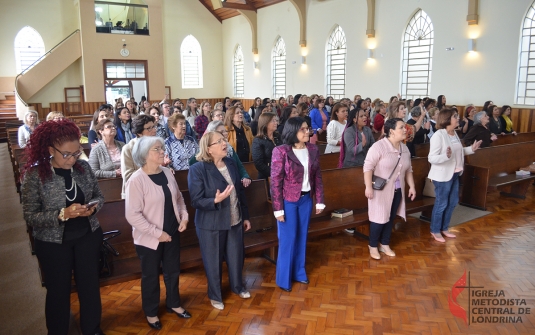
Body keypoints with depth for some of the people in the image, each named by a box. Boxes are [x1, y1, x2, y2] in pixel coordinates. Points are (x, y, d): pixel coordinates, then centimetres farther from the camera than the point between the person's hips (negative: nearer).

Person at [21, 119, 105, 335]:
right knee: (59, 291, 14)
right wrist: (63, 214, -29)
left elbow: (99, 196, 5)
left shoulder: (83, 167, -6)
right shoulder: (34, 175, -16)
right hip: (53, 243, -3)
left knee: (90, 285, 16)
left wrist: (93, 206, -17)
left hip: (87, 236, 3)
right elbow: (30, 217, -15)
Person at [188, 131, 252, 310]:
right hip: (211, 224, -5)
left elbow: (240, 192, 8)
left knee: (236, 256, 19)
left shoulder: (230, 163, 1)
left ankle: (238, 287, 45)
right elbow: (196, 201, -19)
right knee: (213, 261, 12)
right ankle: (215, 295, 35)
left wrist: (246, 216, 11)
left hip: (235, 221, 5)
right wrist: (215, 200, -36)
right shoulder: (197, 169, -18)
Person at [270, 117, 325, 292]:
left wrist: (320, 201, 6)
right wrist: (278, 209, -14)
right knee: (287, 239, 7)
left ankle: (299, 272, 36)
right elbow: (275, 182, -15)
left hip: (306, 199, 5)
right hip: (288, 201, -5)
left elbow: (317, 177, 6)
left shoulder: (313, 150, -1)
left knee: (302, 237, 17)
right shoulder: (281, 151, -17)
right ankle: (284, 278, 25)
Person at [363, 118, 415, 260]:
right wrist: (368, 187, -24)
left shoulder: (405, 148, 5)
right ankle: (373, 246, 21)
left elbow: (408, 170, 14)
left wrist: (412, 186, 9)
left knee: (390, 218, 15)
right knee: (379, 218, 1)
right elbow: (368, 166, -20)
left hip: (397, 190, 7)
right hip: (380, 190, -7)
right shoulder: (379, 146, -18)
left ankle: (385, 244, 31)